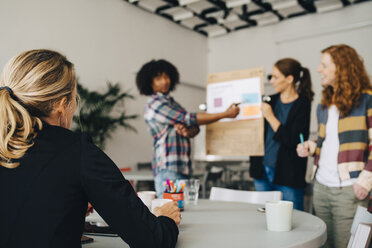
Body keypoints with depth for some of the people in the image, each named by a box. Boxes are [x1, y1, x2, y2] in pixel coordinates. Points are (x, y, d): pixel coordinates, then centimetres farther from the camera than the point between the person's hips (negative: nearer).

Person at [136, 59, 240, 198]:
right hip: (168, 169, -8)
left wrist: (188, 132, -14)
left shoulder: (171, 102, 19)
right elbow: (190, 119, -12)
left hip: (183, 168, 8)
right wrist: (226, 114, -10)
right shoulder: (155, 104, -8)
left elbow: (195, 128, 12)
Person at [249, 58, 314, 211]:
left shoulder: (302, 105, -8)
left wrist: (270, 117, -15)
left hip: (287, 175, -6)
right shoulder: (270, 101, 8)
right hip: (263, 171, 6)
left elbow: (292, 141, -17)